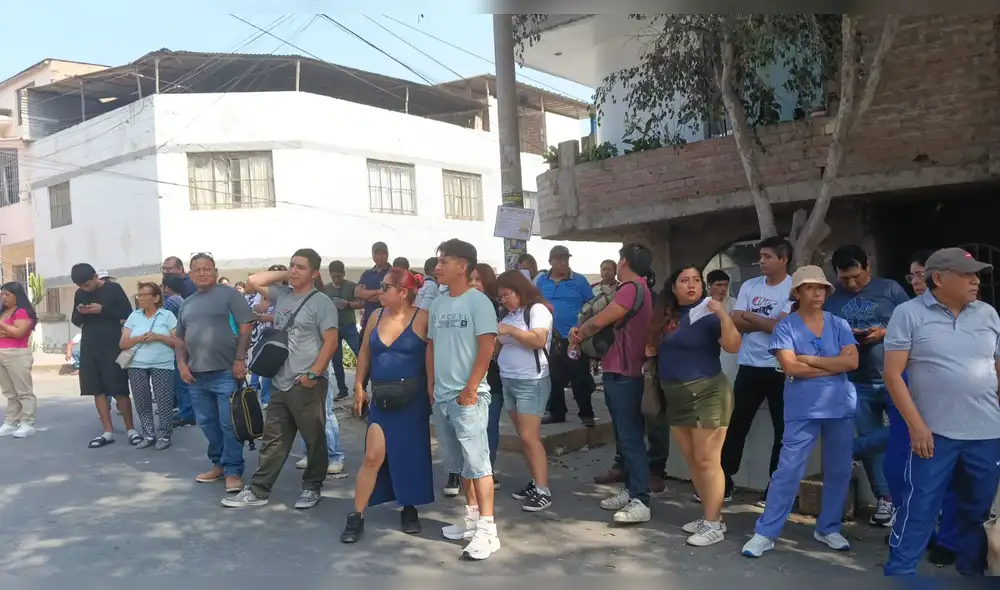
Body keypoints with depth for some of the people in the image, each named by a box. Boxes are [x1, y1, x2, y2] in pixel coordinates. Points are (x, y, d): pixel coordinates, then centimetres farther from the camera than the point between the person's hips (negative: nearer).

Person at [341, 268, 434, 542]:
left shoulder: (422, 318, -10)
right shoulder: (376, 317, 6)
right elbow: (365, 352, 15)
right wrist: (359, 386, 11)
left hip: (412, 398, -3)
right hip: (382, 398, 3)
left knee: (411, 454, 8)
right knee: (373, 456, -1)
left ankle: (409, 508, 27)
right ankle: (356, 516, 9)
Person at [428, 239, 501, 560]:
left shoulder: (478, 301, -9)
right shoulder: (438, 303, 11)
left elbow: (486, 348, -14)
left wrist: (469, 390, -16)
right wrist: (431, 386, 10)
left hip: (468, 396, -7)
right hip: (441, 397, 7)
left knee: (476, 461, -6)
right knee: (459, 462, 15)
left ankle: (487, 529, -1)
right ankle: (472, 516, 28)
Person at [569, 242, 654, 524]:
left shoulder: (632, 288, -16)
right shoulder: (633, 289, 18)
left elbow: (598, 321, -19)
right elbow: (606, 323, 16)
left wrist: (577, 334, 0)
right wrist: (582, 335, -1)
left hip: (624, 374, -11)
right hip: (618, 372, 11)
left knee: (631, 437, -9)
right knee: (624, 436, 15)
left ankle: (640, 501, -7)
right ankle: (631, 490, 24)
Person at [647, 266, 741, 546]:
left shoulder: (707, 314, -10)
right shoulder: (666, 315, 10)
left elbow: (733, 346, -22)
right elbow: (660, 347, 25)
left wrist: (724, 316, -32)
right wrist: (652, 349, 7)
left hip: (707, 394, -7)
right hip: (676, 397, 8)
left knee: (707, 461, -4)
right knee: (692, 461, 13)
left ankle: (714, 525, 4)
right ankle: (710, 515, 25)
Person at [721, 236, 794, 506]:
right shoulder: (749, 286, 7)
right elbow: (736, 323, 0)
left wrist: (751, 317, -5)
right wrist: (768, 323, -11)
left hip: (779, 369, -4)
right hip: (749, 366, 4)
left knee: (783, 429, 7)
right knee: (736, 425, 8)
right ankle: (724, 483, 16)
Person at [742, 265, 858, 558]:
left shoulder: (839, 324, 6)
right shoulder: (785, 326, -2)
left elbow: (852, 362, -6)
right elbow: (790, 367, -14)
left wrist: (809, 359, -11)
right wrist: (834, 365, -8)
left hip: (841, 407, 4)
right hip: (802, 410, -3)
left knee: (839, 471, 11)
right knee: (788, 470, -4)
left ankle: (828, 529, 29)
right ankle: (765, 533, 4)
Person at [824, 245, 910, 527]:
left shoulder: (890, 289, 0)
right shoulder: (831, 298, 3)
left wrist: (886, 333, -15)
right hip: (857, 382, 1)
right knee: (870, 441, 5)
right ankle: (885, 499, 19)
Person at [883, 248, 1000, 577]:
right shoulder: (909, 313, -4)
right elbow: (893, 373, -7)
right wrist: (916, 426, -12)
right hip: (935, 432, -4)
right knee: (918, 510, 0)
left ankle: (971, 570, 30)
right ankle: (899, 571, 11)